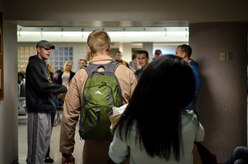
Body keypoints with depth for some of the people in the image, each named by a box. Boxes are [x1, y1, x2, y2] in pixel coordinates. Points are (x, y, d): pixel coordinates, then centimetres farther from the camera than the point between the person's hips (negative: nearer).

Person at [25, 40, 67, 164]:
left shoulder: (42, 65, 19)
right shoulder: (34, 64, -11)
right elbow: (42, 86, -22)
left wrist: (60, 91, 6)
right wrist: (63, 88, -15)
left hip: (45, 108, 10)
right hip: (38, 109, -10)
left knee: (44, 141, 14)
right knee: (38, 142, -7)